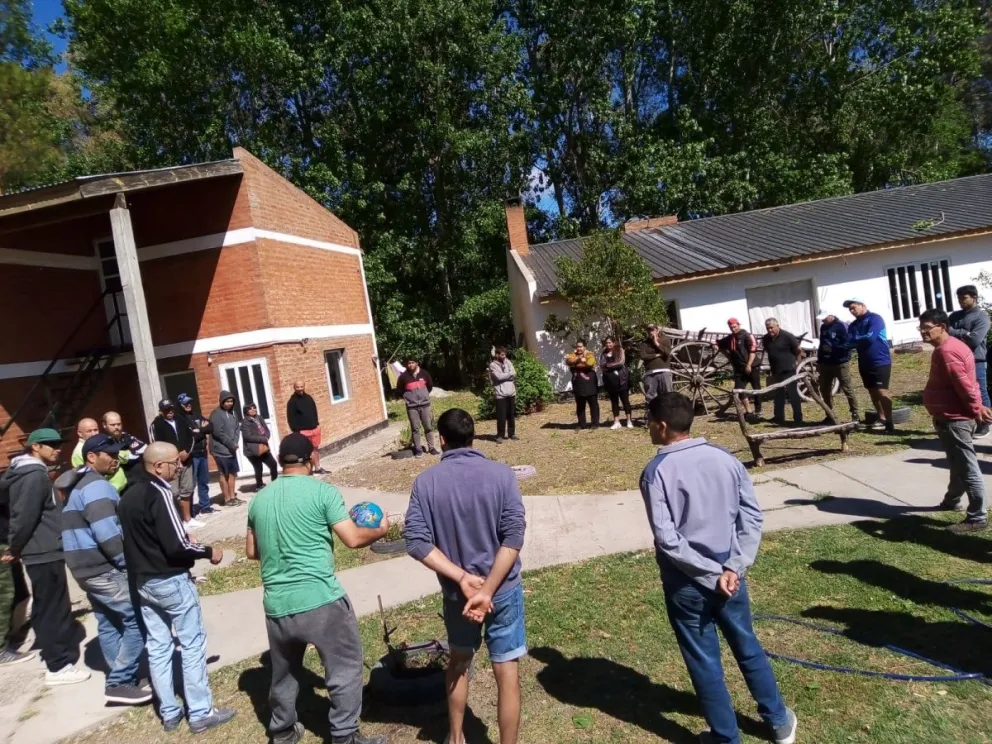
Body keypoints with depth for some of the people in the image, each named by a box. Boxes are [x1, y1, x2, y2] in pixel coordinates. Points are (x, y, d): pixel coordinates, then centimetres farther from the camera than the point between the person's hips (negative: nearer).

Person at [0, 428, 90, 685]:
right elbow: (25, 516, -23)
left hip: (42, 551, 10)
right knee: (54, 609, -3)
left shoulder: (28, 472, 13)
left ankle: (52, 651, 31)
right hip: (45, 553, -10)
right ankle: (59, 666, 5)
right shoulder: (35, 475, -19)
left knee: (46, 607, 19)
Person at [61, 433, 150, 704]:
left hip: (86, 567, 11)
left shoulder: (78, 485, 18)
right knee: (138, 620, -6)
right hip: (104, 569, -11)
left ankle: (122, 679, 22)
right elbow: (107, 535, -25)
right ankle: (119, 683, -1)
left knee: (109, 623, 15)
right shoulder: (97, 487, -17)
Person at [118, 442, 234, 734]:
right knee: (192, 644, 3)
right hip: (170, 581, -9)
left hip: (142, 581, 9)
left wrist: (187, 543, 14)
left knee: (158, 647, 15)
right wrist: (207, 552, -8)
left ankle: (169, 713, 26)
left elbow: (137, 538, 15)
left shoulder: (127, 494, 6)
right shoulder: (158, 493, -21)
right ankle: (200, 714, 11)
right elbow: (176, 545, -24)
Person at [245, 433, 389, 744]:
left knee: (284, 672, 26)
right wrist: (381, 529, 6)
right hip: (320, 600, -6)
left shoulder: (260, 498, 8)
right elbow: (353, 539, -11)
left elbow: (251, 552, 17)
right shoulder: (322, 491, -9)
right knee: (345, 667, 12)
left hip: (276, 604, 6)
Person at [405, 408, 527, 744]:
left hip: (455, 590, 3)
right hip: (502, 589, -2)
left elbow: (416, 542, -14)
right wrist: (487, 589, -18)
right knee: (506, 672, 11)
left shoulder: (426, 481, -9)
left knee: (459, 661, 26)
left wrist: (462, 578, -14)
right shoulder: (501, 475, -13)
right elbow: (513, 538, -19)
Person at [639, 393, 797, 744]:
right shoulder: (726, 459, -2)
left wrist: (711, 574, -13)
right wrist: (732, 567, -7)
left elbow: (667, 539, -21)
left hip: (686, 581, -5)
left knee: (704, 661, 13)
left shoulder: (656, 472, -16)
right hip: (729, 575, 5)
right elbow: (753, 518, -4)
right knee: (747, 647, 25)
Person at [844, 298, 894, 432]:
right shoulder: (853, 325, 10)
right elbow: (849, 342, 0)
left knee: (882, 391, -11)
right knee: (873, 391, 13)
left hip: (881, 361, -7)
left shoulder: (875, 318, -11)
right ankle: (881, 418, 25)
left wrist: (855, 339, -9)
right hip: (864, 363, 7)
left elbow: (870, 338, -23)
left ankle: (889, 422, -8)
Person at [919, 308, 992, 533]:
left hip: (954, 419, -12)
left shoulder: (946, 351, -21)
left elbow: (964, 385, -23)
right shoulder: (951, 346, 13)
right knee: (958, 464, 24)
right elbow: (966, 383, 16)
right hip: (953, 417, 12)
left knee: (967, 468, -4)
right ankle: (952, 500, 41)